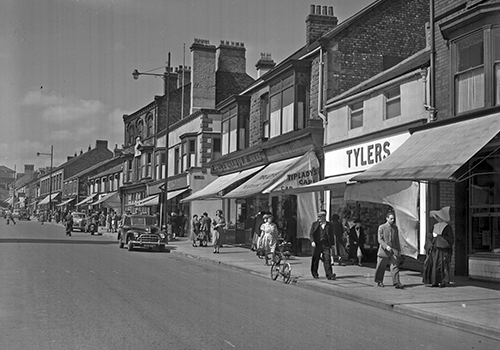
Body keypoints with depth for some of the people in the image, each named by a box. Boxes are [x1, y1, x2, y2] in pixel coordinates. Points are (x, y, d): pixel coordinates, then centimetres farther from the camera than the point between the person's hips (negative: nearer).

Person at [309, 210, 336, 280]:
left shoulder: (329, 225, 9)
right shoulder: (315, 224, 7)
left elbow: (332, 235, 15)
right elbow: (311, 234, 4)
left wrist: (332, 244, 9)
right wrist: (312, 241, -12)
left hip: (326, 245, 0)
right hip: (317, 245, 0)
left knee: (327, 259, -8)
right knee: (315, 260, 7)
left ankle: (329, 275, -10)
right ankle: (315, 274, 22)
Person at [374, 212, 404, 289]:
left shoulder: (395, 228, 11)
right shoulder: (381, 227, -2)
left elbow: (397, 240, 17)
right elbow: (380, 239, -9)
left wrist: (399, 250, 16)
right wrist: (386, 246, -24)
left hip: (394, 250, 3)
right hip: (384, 251, -2)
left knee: (395, 266, -10)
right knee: (381, 267, 8)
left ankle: (397, 283, -16)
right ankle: (379, 281, 26)